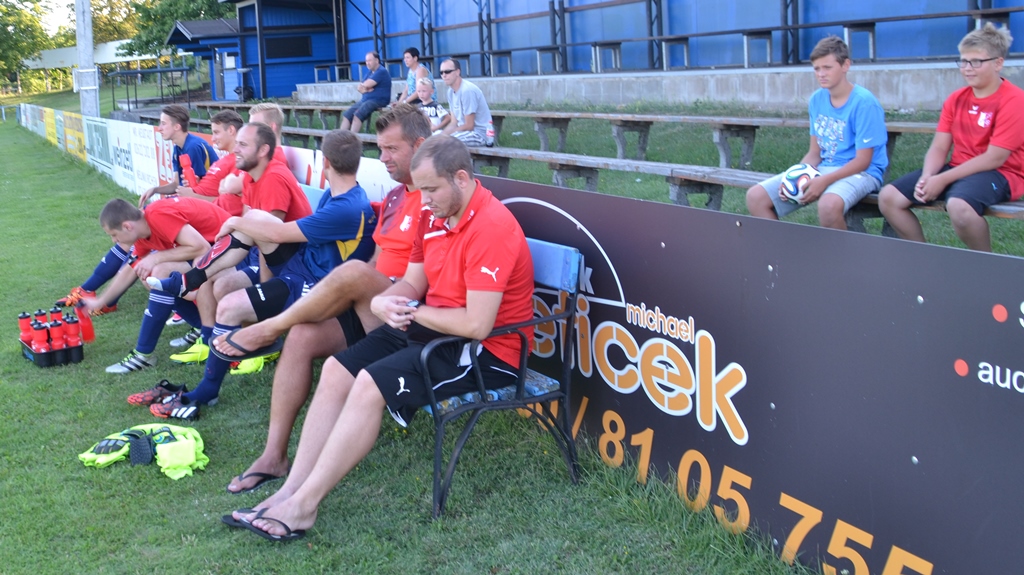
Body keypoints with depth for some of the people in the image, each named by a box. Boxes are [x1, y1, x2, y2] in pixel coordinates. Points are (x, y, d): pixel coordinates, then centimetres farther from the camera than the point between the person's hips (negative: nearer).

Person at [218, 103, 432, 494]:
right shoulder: (396, 197, 19)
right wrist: (342, 297, 9)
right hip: (372, 310, 9)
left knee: (353, 272, -32)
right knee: (303, 336, -14)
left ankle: (267, 329, -8)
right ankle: (274, 455, -12)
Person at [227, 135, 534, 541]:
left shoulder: (491, 228, -22)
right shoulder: (435, 217, 8)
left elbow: (476, 324, -27)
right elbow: (412, 283, 14)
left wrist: (413, 313, -12)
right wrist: (383, 301, -10)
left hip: (486, 351, -10)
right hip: (431, 328, 10)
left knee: (372, 384, -24)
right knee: (336, 370, -2)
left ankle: (303, 506, -15)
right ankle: (291, 489, -4)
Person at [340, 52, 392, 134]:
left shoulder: (381, 71, -11)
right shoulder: (370, 72, 19)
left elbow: (367, 85, -18)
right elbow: (359, 87, 15)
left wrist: (362, 86, 5)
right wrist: (364, 89, -9)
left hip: (378, 100, -9)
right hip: (365, 99, 9)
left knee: (357, 114, -29)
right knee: (346, 114, -4)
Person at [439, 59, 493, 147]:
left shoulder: (467, 90, -19)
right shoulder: (451, 91, 8)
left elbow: (469, 126, -18)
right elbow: (454, 122, 11)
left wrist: (446, 134, -12)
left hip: (480, 133, -9)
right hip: (465, 131, 9)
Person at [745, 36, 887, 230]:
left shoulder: (864, 102, -13)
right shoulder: (817, 100, 6)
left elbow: (863, 161, -14)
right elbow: (815, 152, 11)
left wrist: (824, 181, -25)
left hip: (860, 172, -7)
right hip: (823, 169, 7)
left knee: (829, 205, -41)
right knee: (755, 197, -7)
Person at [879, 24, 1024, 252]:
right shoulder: (956, 99, 8)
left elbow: (994, 158, -18)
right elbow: (938, 148, 4)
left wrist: (942, 180, -21)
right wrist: (926, 177, -18)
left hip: (998, 174, -7)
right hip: (957, 168, 7)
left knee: (958, 206, -40)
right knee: (888, 197, -8)